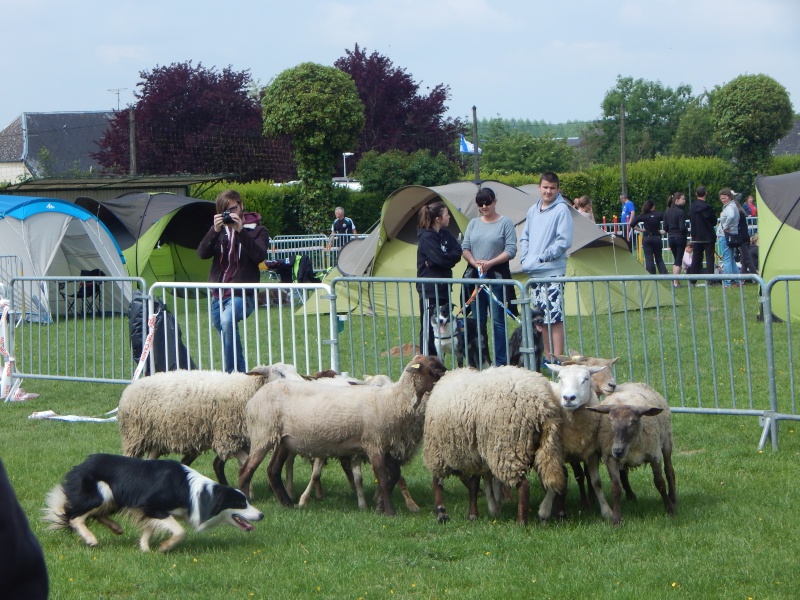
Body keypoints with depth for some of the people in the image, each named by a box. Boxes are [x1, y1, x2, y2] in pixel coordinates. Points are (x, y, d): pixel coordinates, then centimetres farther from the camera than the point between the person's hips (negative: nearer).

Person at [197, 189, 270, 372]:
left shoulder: (257, 230, 1)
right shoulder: (220, 230, 13)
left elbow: (259, 255, -17)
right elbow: (202, 253, -1)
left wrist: (241, 230, -23)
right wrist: (214, 230, -15)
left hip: (242, 294, -6)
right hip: (218, 294, 6)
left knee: (227, 320, -34)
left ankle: (231, 372, -31)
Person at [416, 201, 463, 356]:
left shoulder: (445, 234, 12)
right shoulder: (426, 238, -14)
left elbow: (457, 252, 2)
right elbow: (441, 259, -22)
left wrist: (442, 261, -12)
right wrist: (451, 258, -1)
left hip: (443, 288, 9)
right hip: (429, 291, -9)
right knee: (429, 330, -6)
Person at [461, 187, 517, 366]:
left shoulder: (505, 223, 0)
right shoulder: (474, 223, 14)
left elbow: (511, 250, -7)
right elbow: (465, 247, 12)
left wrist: (490, 263, -17)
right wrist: (474, 262, -8)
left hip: (497, 277, -5)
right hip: (474, 277, 5)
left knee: (498, 321, -5)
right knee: (477, 322, 8)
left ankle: (500, 362, -2)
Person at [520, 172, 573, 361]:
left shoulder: (561, 210, -7)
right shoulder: (533, 210, 14)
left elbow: (564, 241, -13)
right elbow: (525, 237, 21)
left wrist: (543, 257, -12)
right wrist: (525, 258, 6)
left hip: (552, 272, -7)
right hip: (534, 272, 7)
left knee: (555, 317, -10)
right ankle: (547, 356, 20)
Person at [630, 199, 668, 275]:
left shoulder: (643, 216, -3)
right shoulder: (659, 214, -4)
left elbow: (632, 224, -7)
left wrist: (640, 230, 1)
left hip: (646, 238, -1)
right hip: (657, 238, 1)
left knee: (649, 258, 4)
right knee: (659, 258, 11)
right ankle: (664, 274, 1)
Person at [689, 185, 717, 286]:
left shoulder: (692, 207, 2)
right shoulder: (707, 207, -15)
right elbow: (714, 221, -7)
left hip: (696, 237, 5)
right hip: (708, 236, -5)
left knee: (696, 259, 11)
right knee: (709, 258, -1)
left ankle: (692, 281, 10)